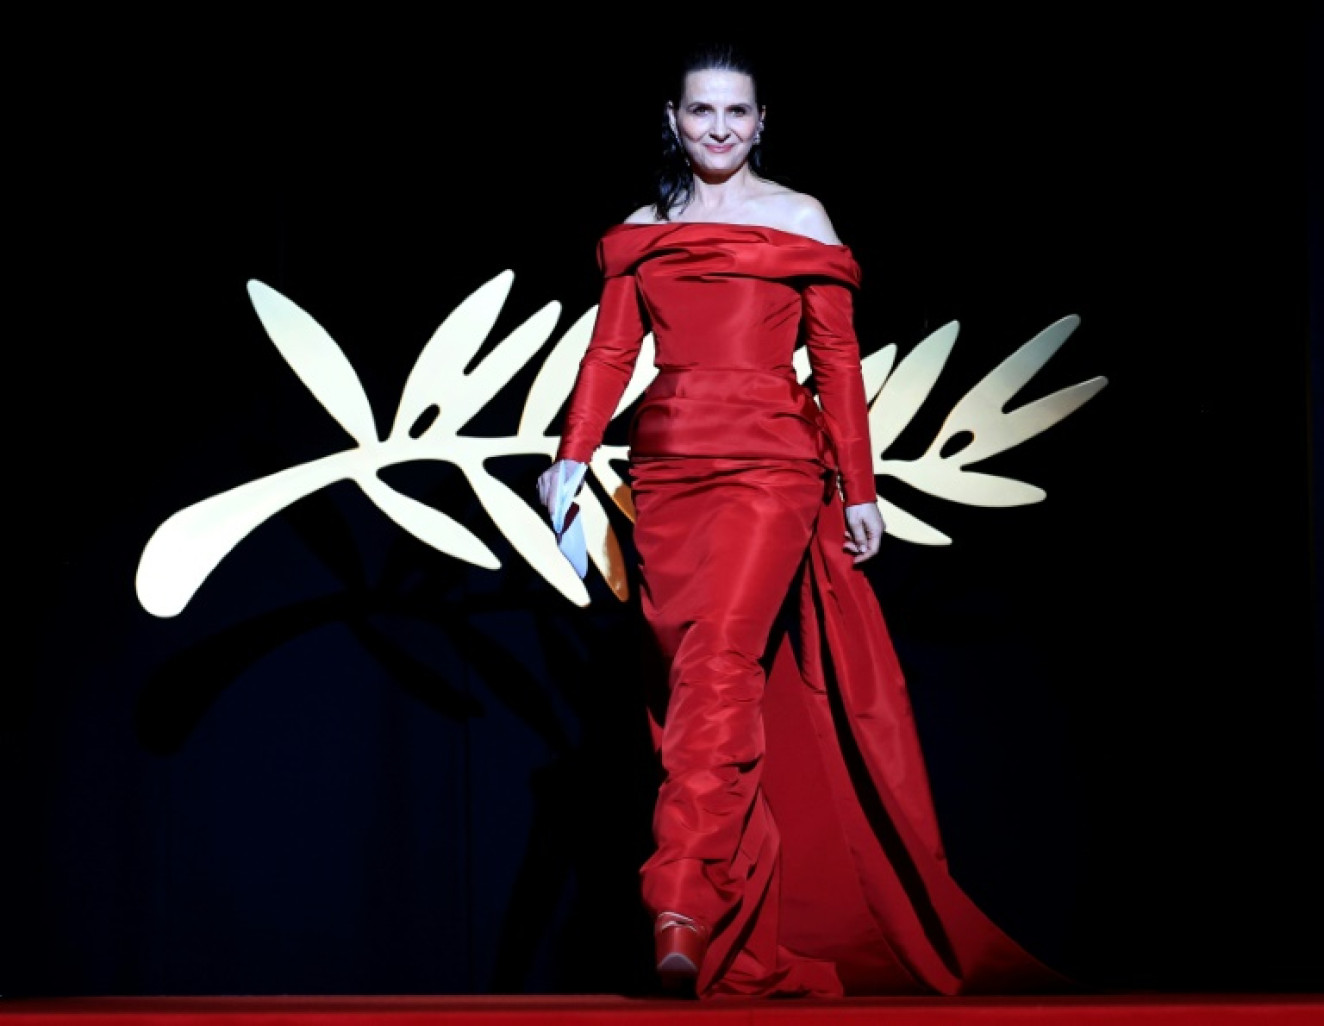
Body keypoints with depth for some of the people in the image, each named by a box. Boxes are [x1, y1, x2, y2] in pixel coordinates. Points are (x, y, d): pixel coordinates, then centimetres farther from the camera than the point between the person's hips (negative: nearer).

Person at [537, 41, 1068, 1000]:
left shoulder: (799, 218, 9)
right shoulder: (642, 230, 16)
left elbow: (837, 359, 7)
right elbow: (610, 352, 8)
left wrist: (860, 488, 3)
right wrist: (572, 455, -7)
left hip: (771, 464, -3)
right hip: (669, 469, 3)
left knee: (720, 654, -21)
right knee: (696, 669, -1)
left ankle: (683, 911, -29)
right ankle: (750, 939, 3)